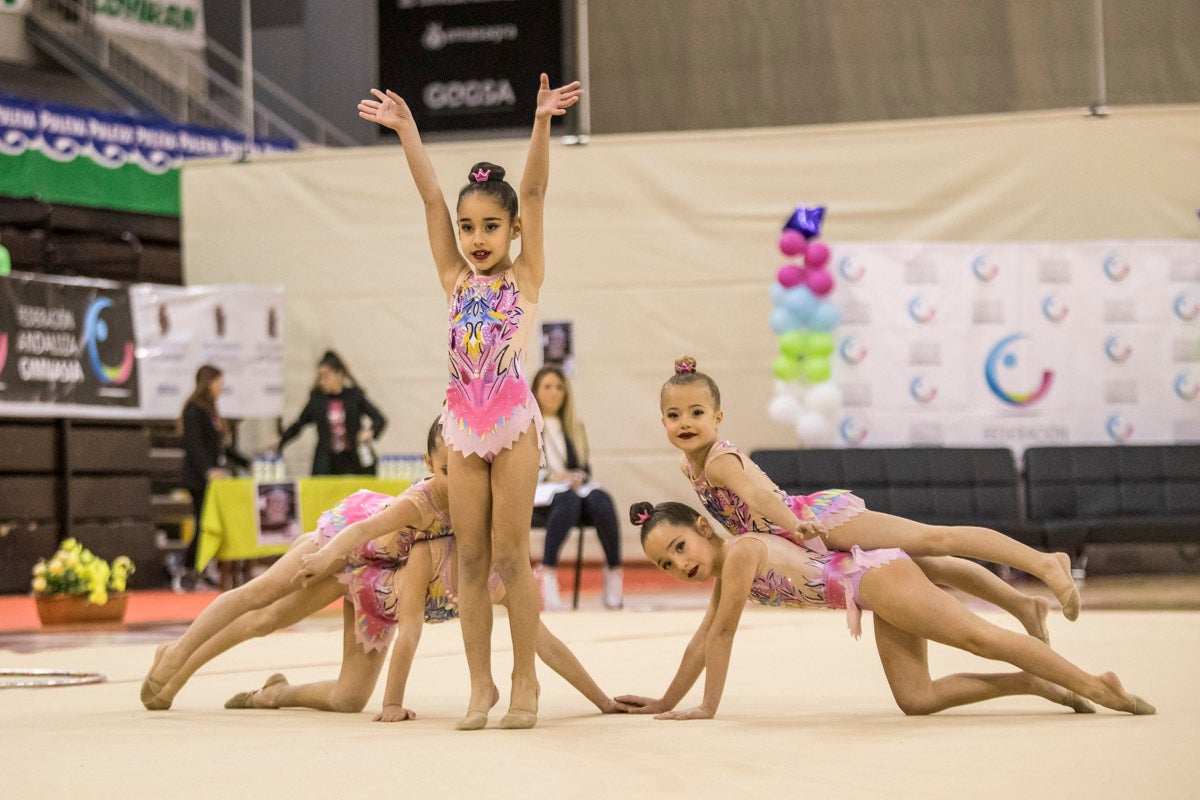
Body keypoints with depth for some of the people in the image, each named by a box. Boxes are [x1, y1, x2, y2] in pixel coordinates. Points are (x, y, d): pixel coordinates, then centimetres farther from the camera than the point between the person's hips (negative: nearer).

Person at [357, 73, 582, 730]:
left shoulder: (525, 277, 2)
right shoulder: (456, 280, 10)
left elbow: (532, 194, -9)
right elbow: (431, 197, 5)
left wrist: (541, 124, -19)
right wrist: (406, 131, 2)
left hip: (513, 418, -4)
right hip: (463, 423, 4)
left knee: (509, 553, -3)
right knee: (470, 558, 4)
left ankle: (524, 681, 5)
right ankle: (480, 686, 8)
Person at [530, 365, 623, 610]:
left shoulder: (574, 428, 26)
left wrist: (578, 477, -4)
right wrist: (551, 475, -13)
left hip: (574, 486, 4)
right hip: (538, 491, -4)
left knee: (601, 500, -33)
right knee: (567, 498, -41)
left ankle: (614, 571, -36)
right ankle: (548, 574, -49)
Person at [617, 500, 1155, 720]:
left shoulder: (741, 551, -13)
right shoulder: (721, 573, 15)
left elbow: (723, 634, -13)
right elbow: (703, 641, 23)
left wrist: (708, 707, -8)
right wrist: (664, 703, 24)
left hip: (875, 575, -9)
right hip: (876, 599, 9)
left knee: (979, 638, -15)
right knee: (917, 698, -2)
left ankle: (1091, 684, -15)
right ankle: (1039, 683, 1)